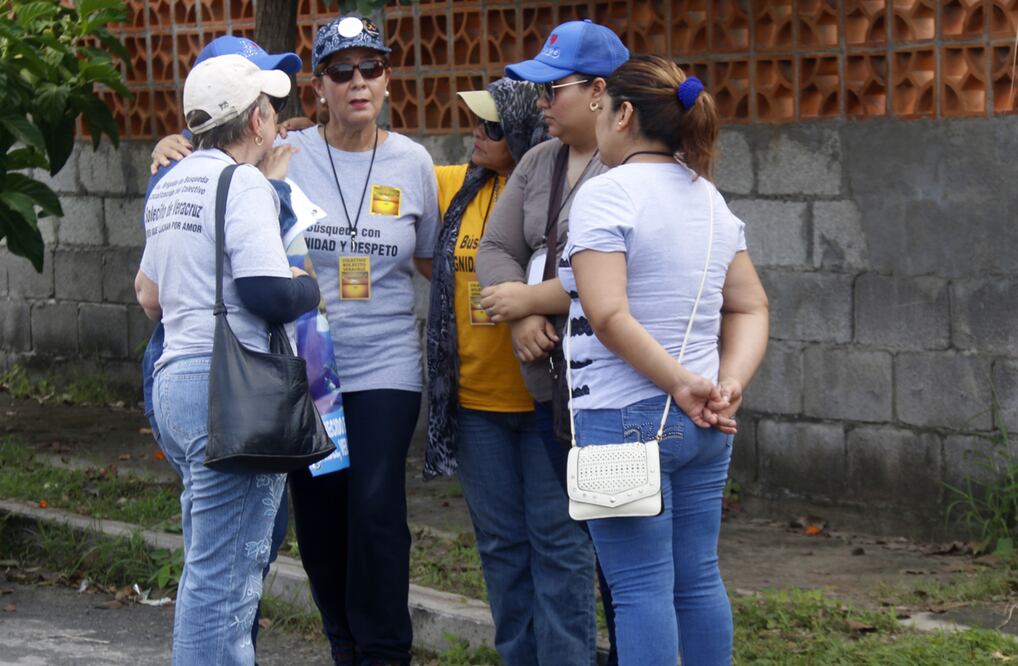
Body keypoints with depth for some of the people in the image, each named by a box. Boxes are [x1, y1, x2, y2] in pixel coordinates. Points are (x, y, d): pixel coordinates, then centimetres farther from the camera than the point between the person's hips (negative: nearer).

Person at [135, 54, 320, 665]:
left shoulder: (169, 187, 17)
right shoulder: (244, 185, -11)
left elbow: (150, 294, 25)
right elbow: (267, 294, -20)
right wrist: (312, 286, -1)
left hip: (175, 380, 10)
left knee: (209, 565, 18)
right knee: (225, 578, -8)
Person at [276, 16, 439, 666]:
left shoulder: (413, 162, 2)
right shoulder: (286, 156, -1)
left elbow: (431, 259, 13)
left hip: (385, 365, -1)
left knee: (377, 508, -13)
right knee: (318, 515, 6)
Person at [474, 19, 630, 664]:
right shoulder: (537, 164, 15)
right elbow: (496, 248, 12)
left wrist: (529, 298, -10)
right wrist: (523, 317, -7)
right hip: (550, 375, 7)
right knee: (566, 531, 11)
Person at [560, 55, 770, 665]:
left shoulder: (607, 194, -11)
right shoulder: (710, 199, 13)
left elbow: (607, 314, -21)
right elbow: (751, 308, 12)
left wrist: (679, 382, -17)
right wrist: (731, 383, 0)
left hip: (624, 417, -7)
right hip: (705, 428, 7)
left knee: (641, 587, -5)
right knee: (698, 578, 12)